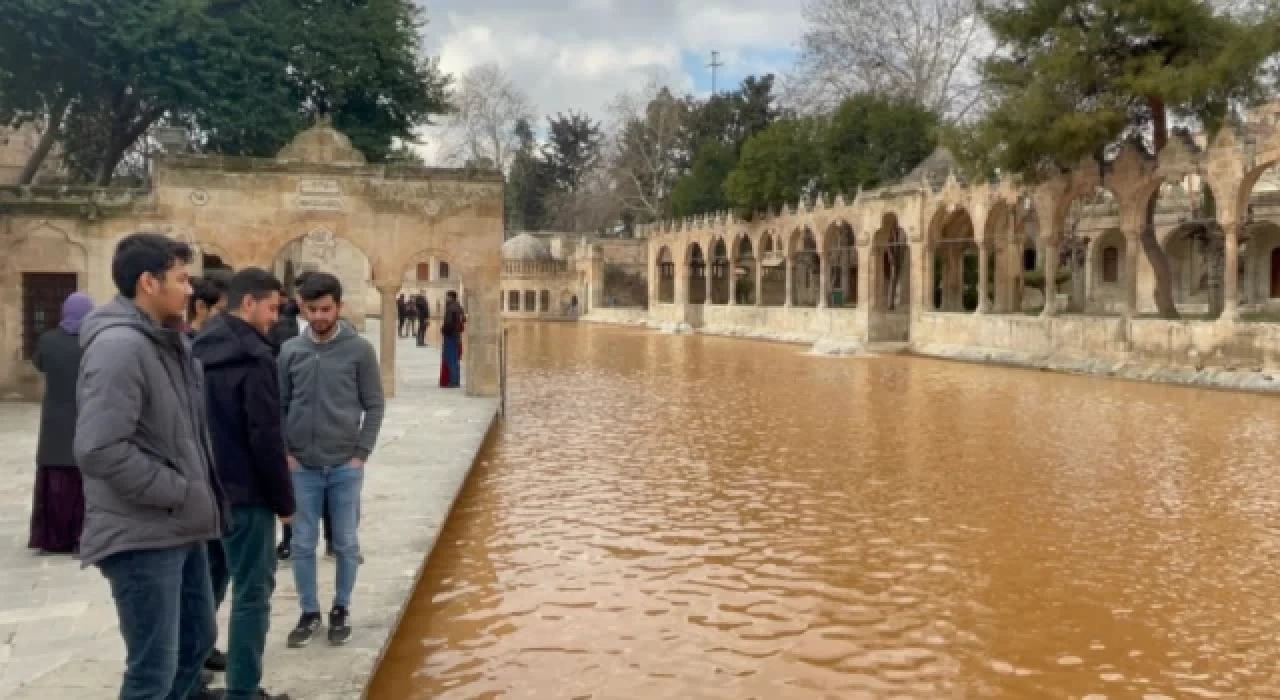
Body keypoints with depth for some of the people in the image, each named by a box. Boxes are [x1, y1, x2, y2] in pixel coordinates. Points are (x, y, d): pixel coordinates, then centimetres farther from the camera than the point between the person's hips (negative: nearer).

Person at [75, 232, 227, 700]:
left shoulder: (171, 341, 10)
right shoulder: (119, 346, -20)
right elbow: (99, 450, -27)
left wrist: (197, 491, 7)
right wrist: (179, 492, -19)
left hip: (182, 528, 9)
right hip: (142, 535, -9)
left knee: (197, 640, 22)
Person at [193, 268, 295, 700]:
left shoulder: (198, 351, 10)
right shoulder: (255, 358, -15)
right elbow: (266, 438, -18)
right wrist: (284, 499, -9)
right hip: (245, 493, -8)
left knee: (205, 587, 18)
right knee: (252, 592, 0)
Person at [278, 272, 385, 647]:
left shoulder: (359, 350, -3)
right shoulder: (290, 351, 2)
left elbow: (374, 405, -1)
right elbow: (279, 406, 6)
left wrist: (361, 453, -7)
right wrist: (285, 453, -2)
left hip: (345, 466, -1)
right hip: (302, 466, 2)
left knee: (346, 543, 9)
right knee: (303, 544, 8)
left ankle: (341, 609, 25)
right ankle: (309, 612, 23)